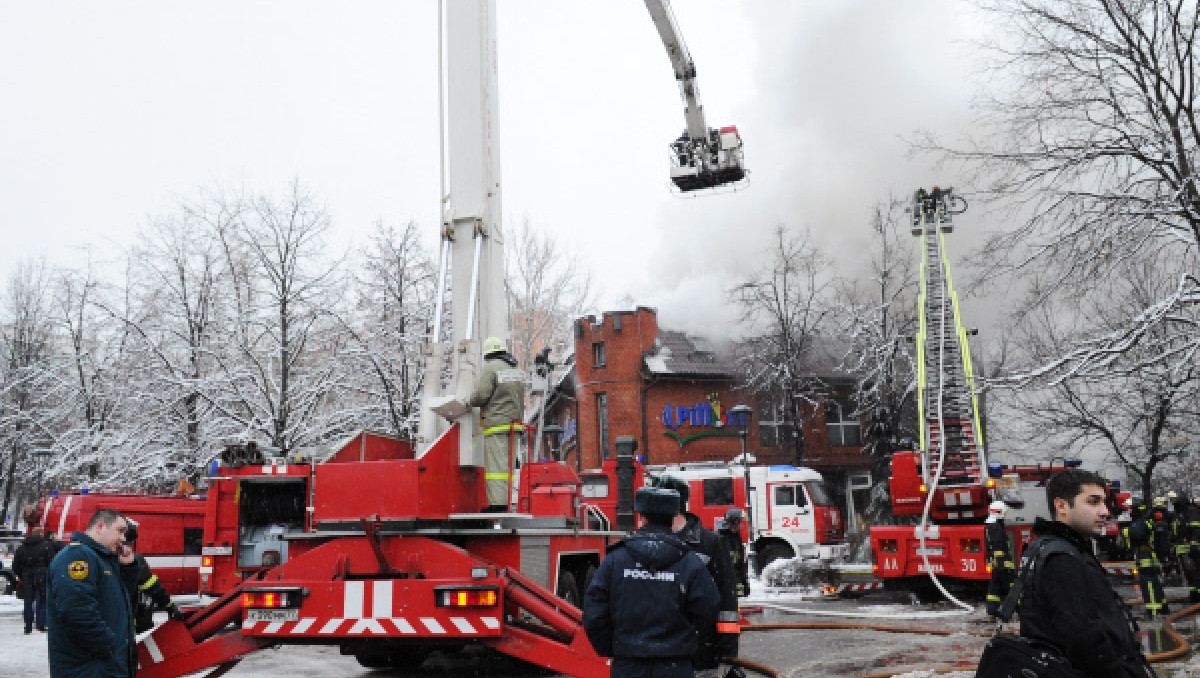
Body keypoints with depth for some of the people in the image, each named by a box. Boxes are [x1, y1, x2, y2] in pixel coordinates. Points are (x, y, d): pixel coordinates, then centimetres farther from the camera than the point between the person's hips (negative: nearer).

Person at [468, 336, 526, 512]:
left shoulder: (491, 368, -8)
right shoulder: (517, 370, 16)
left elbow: (480, 395, -14)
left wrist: (470, 402, 5)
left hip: (497, 423, -7)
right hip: (515, 422, 7)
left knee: (496, 464, -8)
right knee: (508, 463, 9)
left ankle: (498, 502, -12)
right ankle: (507, 501, 8)